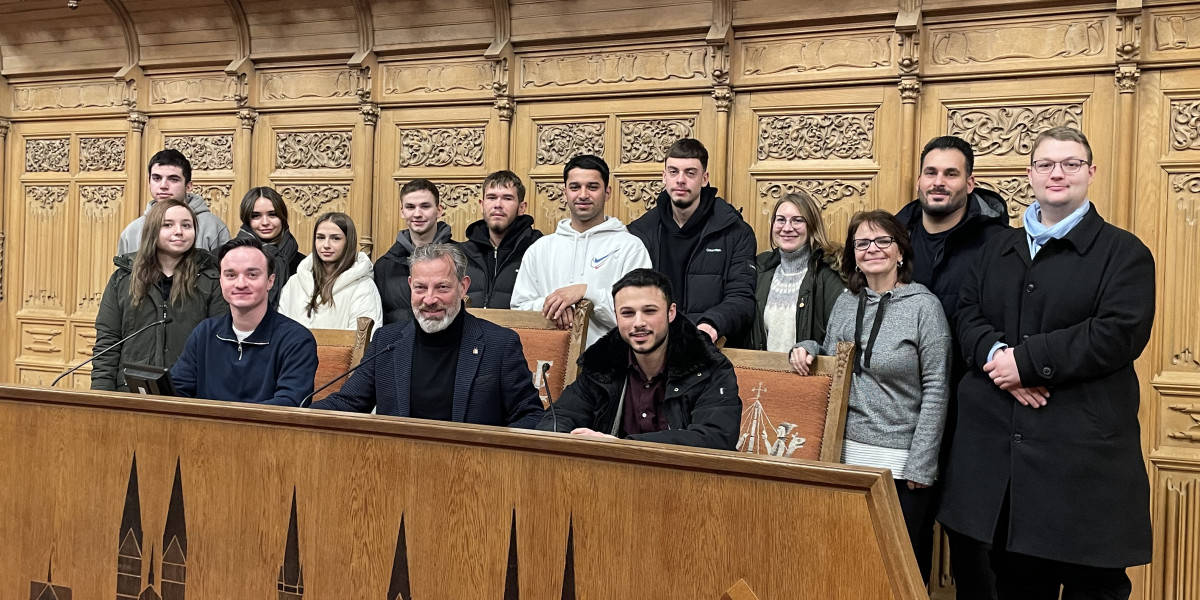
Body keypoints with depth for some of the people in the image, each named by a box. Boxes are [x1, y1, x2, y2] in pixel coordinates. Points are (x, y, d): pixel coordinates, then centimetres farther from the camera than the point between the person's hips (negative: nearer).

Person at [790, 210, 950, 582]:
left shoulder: (924, 305, -7)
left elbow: (935, 391, -10)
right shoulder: (845, 302, 8)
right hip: (847, 454, 5)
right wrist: (808, 349, -1)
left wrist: (920, 467, -13)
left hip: (899, 462, -4)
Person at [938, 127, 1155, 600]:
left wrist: (1027, 360, -16)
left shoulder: (1124, 252, 1)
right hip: (996, 443, 4)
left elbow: (1119, 334, -13)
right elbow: (967, 315, 8)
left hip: (1084, 449, -4)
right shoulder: (998, 248, 17)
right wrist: (996, 353, -14)